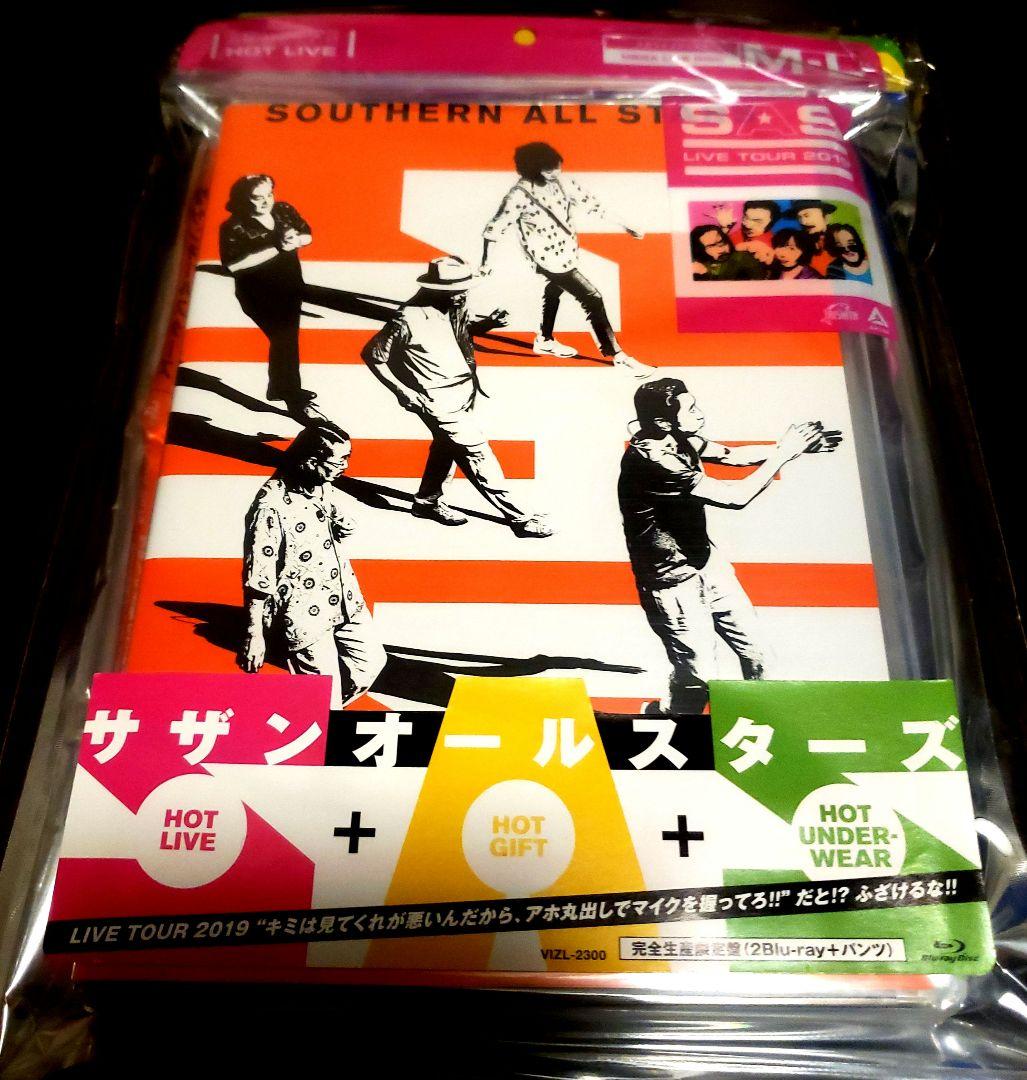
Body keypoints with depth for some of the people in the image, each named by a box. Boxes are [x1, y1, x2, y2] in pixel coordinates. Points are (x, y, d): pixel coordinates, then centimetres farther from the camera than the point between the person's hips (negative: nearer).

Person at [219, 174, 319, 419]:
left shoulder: (284, 211, -1)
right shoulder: (235, 227, -18)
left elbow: (307, 234, 10)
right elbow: (234, 264, -29)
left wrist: (296, 240, -17)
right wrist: (276, 248, -29)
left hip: (290, 289, 7)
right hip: (260, 295, -7)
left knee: (286, 339, 16)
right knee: (285, 342, -10)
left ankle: (279, 389, 35)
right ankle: (295, 402, -2)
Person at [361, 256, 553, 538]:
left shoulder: (456, 307, -4)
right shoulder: (409, 319, -22)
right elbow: (372, 355, -12)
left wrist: (488, 323, -4)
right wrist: (405, 393, -14)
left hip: (465, 391, 8)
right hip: (441, 402, -8)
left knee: (447, 447, 22)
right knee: (477, 454, -4)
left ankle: (427, 502, 43)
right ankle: (519, 517, 4)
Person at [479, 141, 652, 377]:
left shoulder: (561, 181, -7)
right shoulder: (520, 194, -23)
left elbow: (588, 202, -1)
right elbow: (494, 228, -16)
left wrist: (625, 226, -1)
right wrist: (485, 262, -7)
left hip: (564, 250, 8)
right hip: (549, 256, -8)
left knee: (554, 291, 28)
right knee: (592, 298, -12)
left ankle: (545, 340, 51)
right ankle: (618, 356, -8)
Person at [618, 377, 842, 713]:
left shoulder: (678, 438, -3)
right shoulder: (652, 461, -30)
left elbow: (731, 455, 11)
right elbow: (735, 497, -26)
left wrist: (794, 446, -1)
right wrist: (783, 454, -15)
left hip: (706, 561, 8)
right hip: (674, 582, -8)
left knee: (753, 647, 13)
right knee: (699, 676, 1)